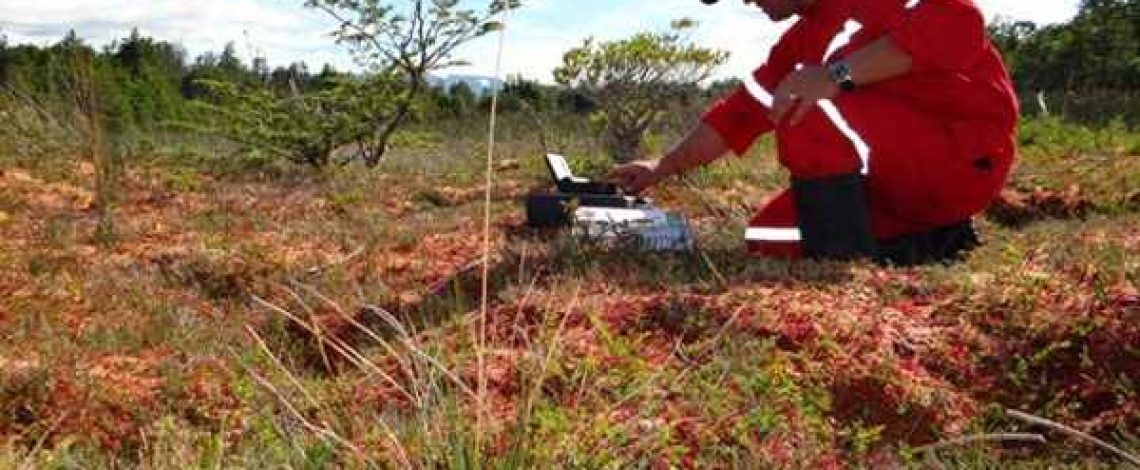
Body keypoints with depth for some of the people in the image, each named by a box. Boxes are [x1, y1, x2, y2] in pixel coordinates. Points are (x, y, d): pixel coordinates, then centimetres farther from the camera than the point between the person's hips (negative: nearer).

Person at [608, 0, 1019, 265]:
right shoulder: (801, 42, 14)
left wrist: (839, 73, -35)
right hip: (908, 176, 9)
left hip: (967, 155, -9)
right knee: (767, 237, 7)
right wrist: (661, 169, 18)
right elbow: (740, 113, 18)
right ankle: (936, 240, 5)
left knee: (807, 112, -27)